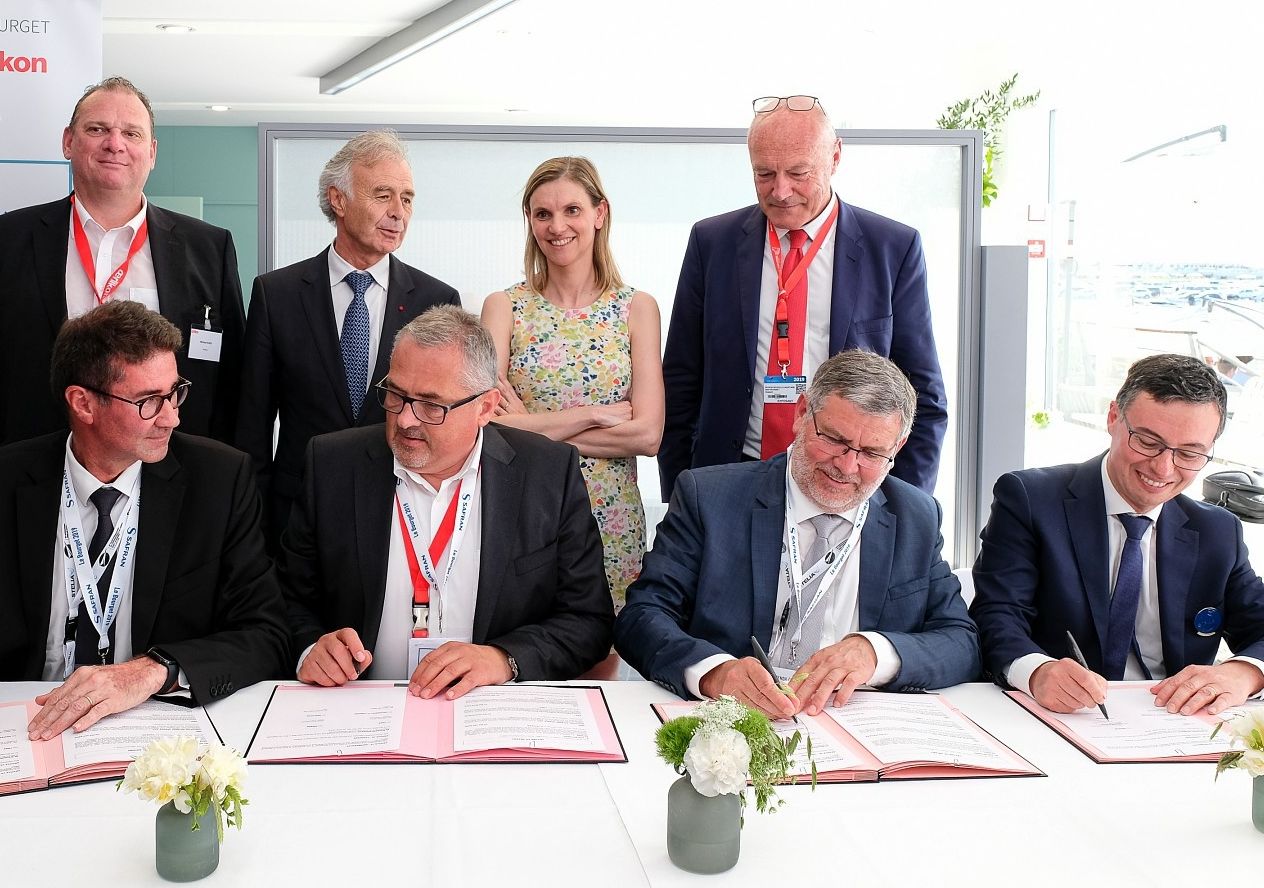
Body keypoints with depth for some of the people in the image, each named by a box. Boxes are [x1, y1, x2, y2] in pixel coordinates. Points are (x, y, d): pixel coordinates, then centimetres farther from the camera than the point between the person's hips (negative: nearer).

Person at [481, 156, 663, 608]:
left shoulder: (637, 308, 2)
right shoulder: (504, 307, 2)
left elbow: (648, 435, -8)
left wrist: (531, 428, -10)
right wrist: (600, 414, -12)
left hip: (612, 520, 0)